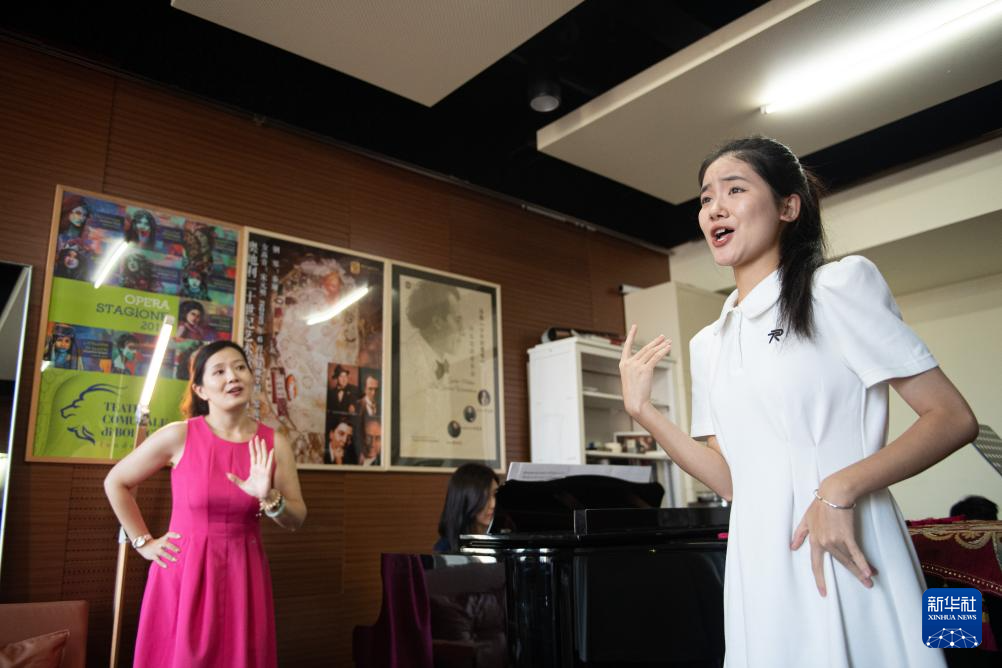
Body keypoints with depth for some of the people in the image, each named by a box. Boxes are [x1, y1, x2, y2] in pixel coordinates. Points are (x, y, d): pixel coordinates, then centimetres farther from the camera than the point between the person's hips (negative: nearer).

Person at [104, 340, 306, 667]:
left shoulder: (274, 443, -4)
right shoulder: (178, 436, -10)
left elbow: (296, 520, -1)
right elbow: (115, 483, 3)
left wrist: (270, 498, -20)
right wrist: (144, 543, 2)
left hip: (244, 573, 2)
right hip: (183, 570, -2)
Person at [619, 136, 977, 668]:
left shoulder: (841, 285, -3)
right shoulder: (708, 345, 11)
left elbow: (954, 419, -7)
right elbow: (731, 479, 9)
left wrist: (842, 488, -20)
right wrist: (642, 412, 2)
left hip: (846, 564, -4)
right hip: (760, 570, 5)